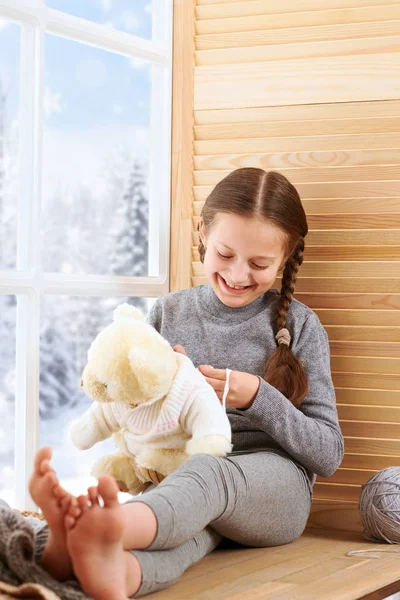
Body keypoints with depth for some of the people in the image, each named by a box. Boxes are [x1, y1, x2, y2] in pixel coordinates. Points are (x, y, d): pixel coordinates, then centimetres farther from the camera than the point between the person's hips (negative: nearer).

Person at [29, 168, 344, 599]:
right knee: (184, 522, -38)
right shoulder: (169, 313, 13)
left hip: (273, 488, -2)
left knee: (206, 473, -39)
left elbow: (328, 455, 4)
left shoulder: (297, 325, 6)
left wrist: (258, 399, -12)